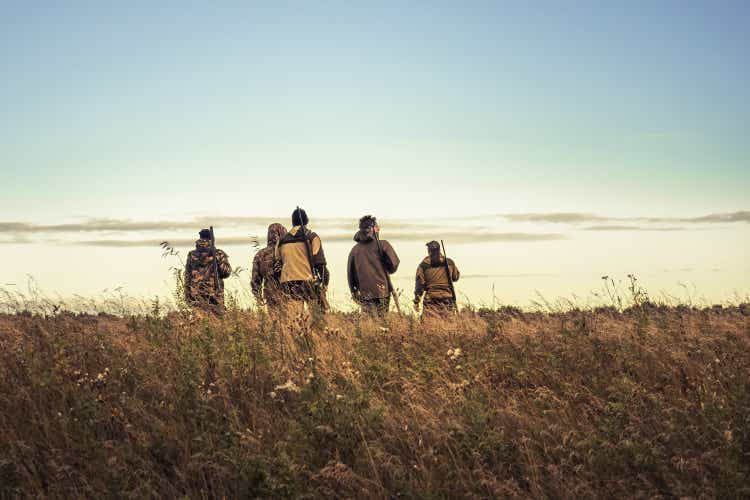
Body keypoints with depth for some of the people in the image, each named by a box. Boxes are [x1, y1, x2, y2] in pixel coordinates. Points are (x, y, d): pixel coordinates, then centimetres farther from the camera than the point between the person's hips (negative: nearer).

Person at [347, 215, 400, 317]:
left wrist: (354, 293, 20)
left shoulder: (354, 250, 6)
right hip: (381, 293, -3)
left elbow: (350, 274, 11)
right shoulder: (383, 245, -6)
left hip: (364, 294, 3)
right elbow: (393, 266, -9)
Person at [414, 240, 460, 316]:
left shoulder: (423, 265, -2)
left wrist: (416, 301, 1)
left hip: (431, 298, -2)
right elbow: (456, 277, 16)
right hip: (447, 297, 2)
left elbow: (420, 283, -2)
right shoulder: (449, 262, 4)